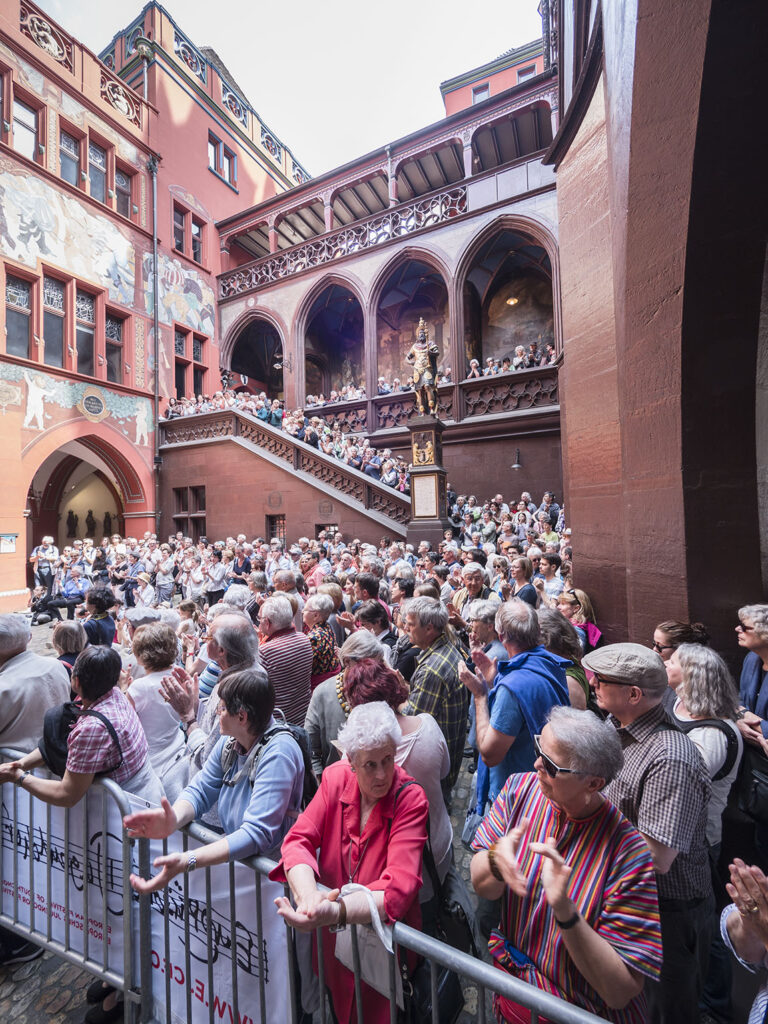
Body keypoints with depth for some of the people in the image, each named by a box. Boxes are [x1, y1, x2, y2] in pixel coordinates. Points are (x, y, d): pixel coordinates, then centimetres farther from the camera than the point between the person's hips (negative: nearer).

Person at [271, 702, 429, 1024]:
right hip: (334, 941, 3)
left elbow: (399, 886, -32)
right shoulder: (336, 777, -15)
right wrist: (307, 894, -37)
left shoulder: (411, 799, -25)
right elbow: (299, 839, -18)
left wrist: (336, 911, -46)